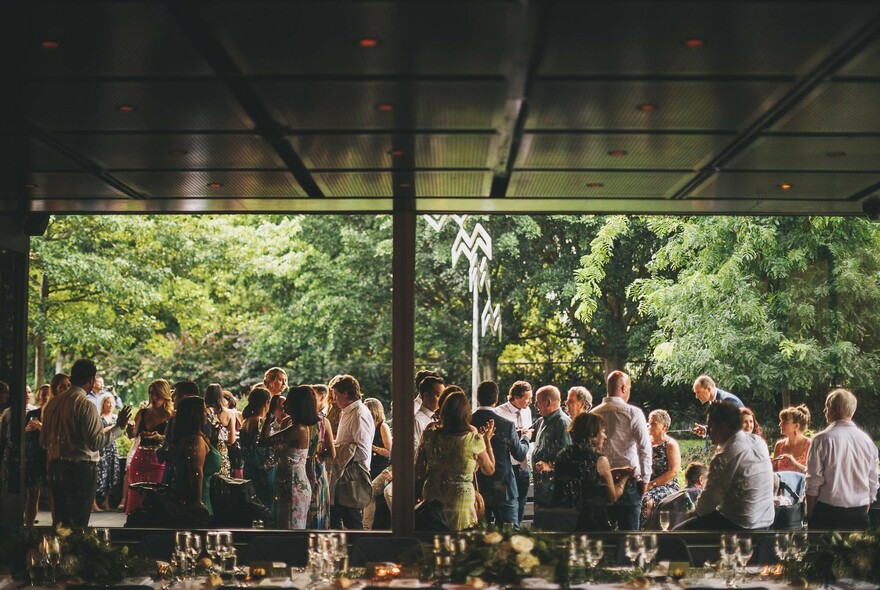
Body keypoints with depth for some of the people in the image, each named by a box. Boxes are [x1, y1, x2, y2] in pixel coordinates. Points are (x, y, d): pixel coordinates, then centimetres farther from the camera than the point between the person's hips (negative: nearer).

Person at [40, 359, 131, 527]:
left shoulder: (52, 403, 7)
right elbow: (95, 443, -20)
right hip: (81, 468, -7)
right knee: (77, 523, 0)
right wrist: (119, 427, -11)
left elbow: (43, 441, 14)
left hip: (55, 467, 7)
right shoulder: (85, 405, -14)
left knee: (60, 519, 15)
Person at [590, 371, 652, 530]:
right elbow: (644, 448, -8)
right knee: (629, 530, 1)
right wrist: (645, 479, 1)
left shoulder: (594, 414, 3)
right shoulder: (633, 413, -7)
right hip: (628, 479, -4)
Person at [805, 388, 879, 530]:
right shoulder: (867, 440, 3)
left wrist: (810, 515, 1)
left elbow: (813, 482, -9)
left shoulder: (822, 440, -10)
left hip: (828, 512, -4)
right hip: (859, 514, 4)